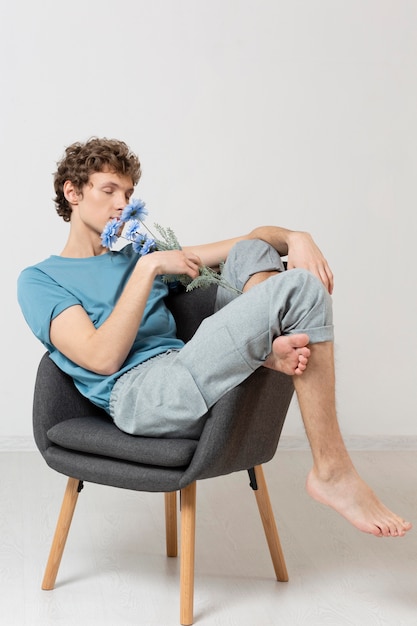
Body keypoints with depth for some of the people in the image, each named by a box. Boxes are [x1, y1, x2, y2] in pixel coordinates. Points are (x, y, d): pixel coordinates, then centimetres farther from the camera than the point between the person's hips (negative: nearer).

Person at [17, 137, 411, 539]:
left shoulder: (139, 254, 29)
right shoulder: (39, 280, 10)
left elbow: (253, 240, 21)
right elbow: (103, 358, -9)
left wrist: (294, 237, -1)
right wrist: (148, 268, -8)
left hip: (183, 379, 7)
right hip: (138, 391, -7)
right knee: (301, 288, -18)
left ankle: (269, 348, -23)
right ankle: (332, 472, -19)